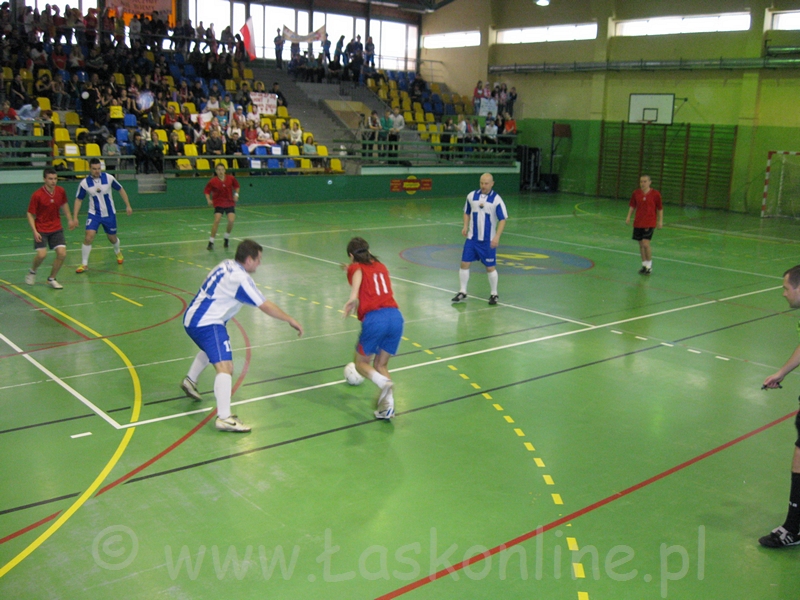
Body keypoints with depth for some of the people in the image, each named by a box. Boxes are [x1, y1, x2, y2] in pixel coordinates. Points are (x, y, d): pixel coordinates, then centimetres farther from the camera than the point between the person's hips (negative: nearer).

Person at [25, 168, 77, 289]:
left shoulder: (61, 191, -5)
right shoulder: (37, 195, -17)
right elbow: (30, 214, -10)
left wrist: (70, 220, 15)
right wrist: (35, 231, -19)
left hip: (56, 228, 4)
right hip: (41, 230, -4)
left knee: (62, 253, -9)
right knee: (42, 254, -17)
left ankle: (51, 279, 11)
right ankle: (32, 272, 16)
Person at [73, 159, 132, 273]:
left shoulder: (109, 178, -11)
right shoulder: (84, 183, -11)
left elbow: (121, 190, 3)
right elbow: (78, 199, 0)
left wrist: (128, 206, 1)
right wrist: (75, 217, -5)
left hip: (109, 214, 1)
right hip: (94, 214, -1)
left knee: (112, 238, 14)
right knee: (88, 237, -17)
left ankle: (118, 252, 49)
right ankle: (84, 264, -6)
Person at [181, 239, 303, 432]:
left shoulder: (226, 265, 6)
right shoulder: (240, 278, -19)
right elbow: (265, 306, -18)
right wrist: (291, 320, -10)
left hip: (191, 318, 10)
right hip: (208, 324, -10)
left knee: (211, 349, 38)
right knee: (225, 367, -19)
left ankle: (190, 381, 55)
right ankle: (224, 418, -27)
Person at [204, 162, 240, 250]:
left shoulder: (231, 178, -6)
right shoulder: (213, 181, -12)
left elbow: (236, 186, 13)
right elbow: (207, 191, 0)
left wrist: (236, 194, -2)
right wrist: (208, 200, -16)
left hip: (230, 203, 2)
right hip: (218, 203, -2)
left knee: (231, 221, -14)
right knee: (217, 220, -18)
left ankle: (226, 238, 13)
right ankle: (211, 242, -10)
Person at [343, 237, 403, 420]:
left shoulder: (355, 268, 10)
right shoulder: (381, 266, 25)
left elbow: (358, 274, -16)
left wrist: (353, 297, -30)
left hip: (374, 319, -5)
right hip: (395, 316, 5)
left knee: (361, 363, 15)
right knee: (380, 365, 19)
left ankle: (384, 383, -15)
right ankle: (387, 404, -2)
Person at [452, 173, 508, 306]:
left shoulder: (496, 199, -8)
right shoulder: (471, 196, 2)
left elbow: (503, 219, -7)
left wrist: (497, 236, -17)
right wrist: (465, 226, 0)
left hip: (488, 240, -3)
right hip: (472, 238, 3)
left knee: (490, 267, 3)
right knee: (464, 263, 0)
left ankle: (494, 294, 18)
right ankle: (462, 292, 13)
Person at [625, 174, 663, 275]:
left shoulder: (655, 194, -5)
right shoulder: (636, 193, 2)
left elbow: (659, 209, 2)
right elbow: (632, 206, 13)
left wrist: (660, 221, 1)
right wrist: (629, 217, 4)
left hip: (650, 223, -4)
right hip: (638, 222, 4)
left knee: (646, 244, -15)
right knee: (641, 245, 8)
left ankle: (649, 265, 0)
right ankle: (644, 265, 22)